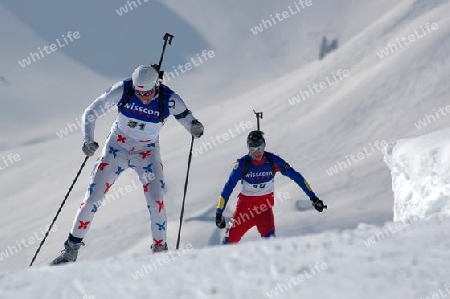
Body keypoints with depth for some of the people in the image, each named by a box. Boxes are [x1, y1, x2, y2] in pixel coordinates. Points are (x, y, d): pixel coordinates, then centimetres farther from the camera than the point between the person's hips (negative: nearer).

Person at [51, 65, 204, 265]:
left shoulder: (169, 100, -21)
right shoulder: (122, 90, -22)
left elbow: (190, 123, -11)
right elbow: (90, 113, -13)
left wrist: (196, 128, -35)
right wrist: (88, 140, -29)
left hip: (147, 151, 0)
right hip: (117, 147, 0)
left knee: (156, 201, -14)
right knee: (93, 197, -4)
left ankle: (160, 249, 6)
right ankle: (72, 247, 11)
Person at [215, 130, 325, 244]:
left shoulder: (273, 161, -15)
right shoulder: (242, 163, -17)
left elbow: (295, 176, -7)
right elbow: (228, 187, -14)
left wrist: (313, 197, -8)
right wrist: (219, 213, -17)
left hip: (265, 204, 0)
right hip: (245, 204, 0)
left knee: (269, 236, -23)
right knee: (231, 239, 4)